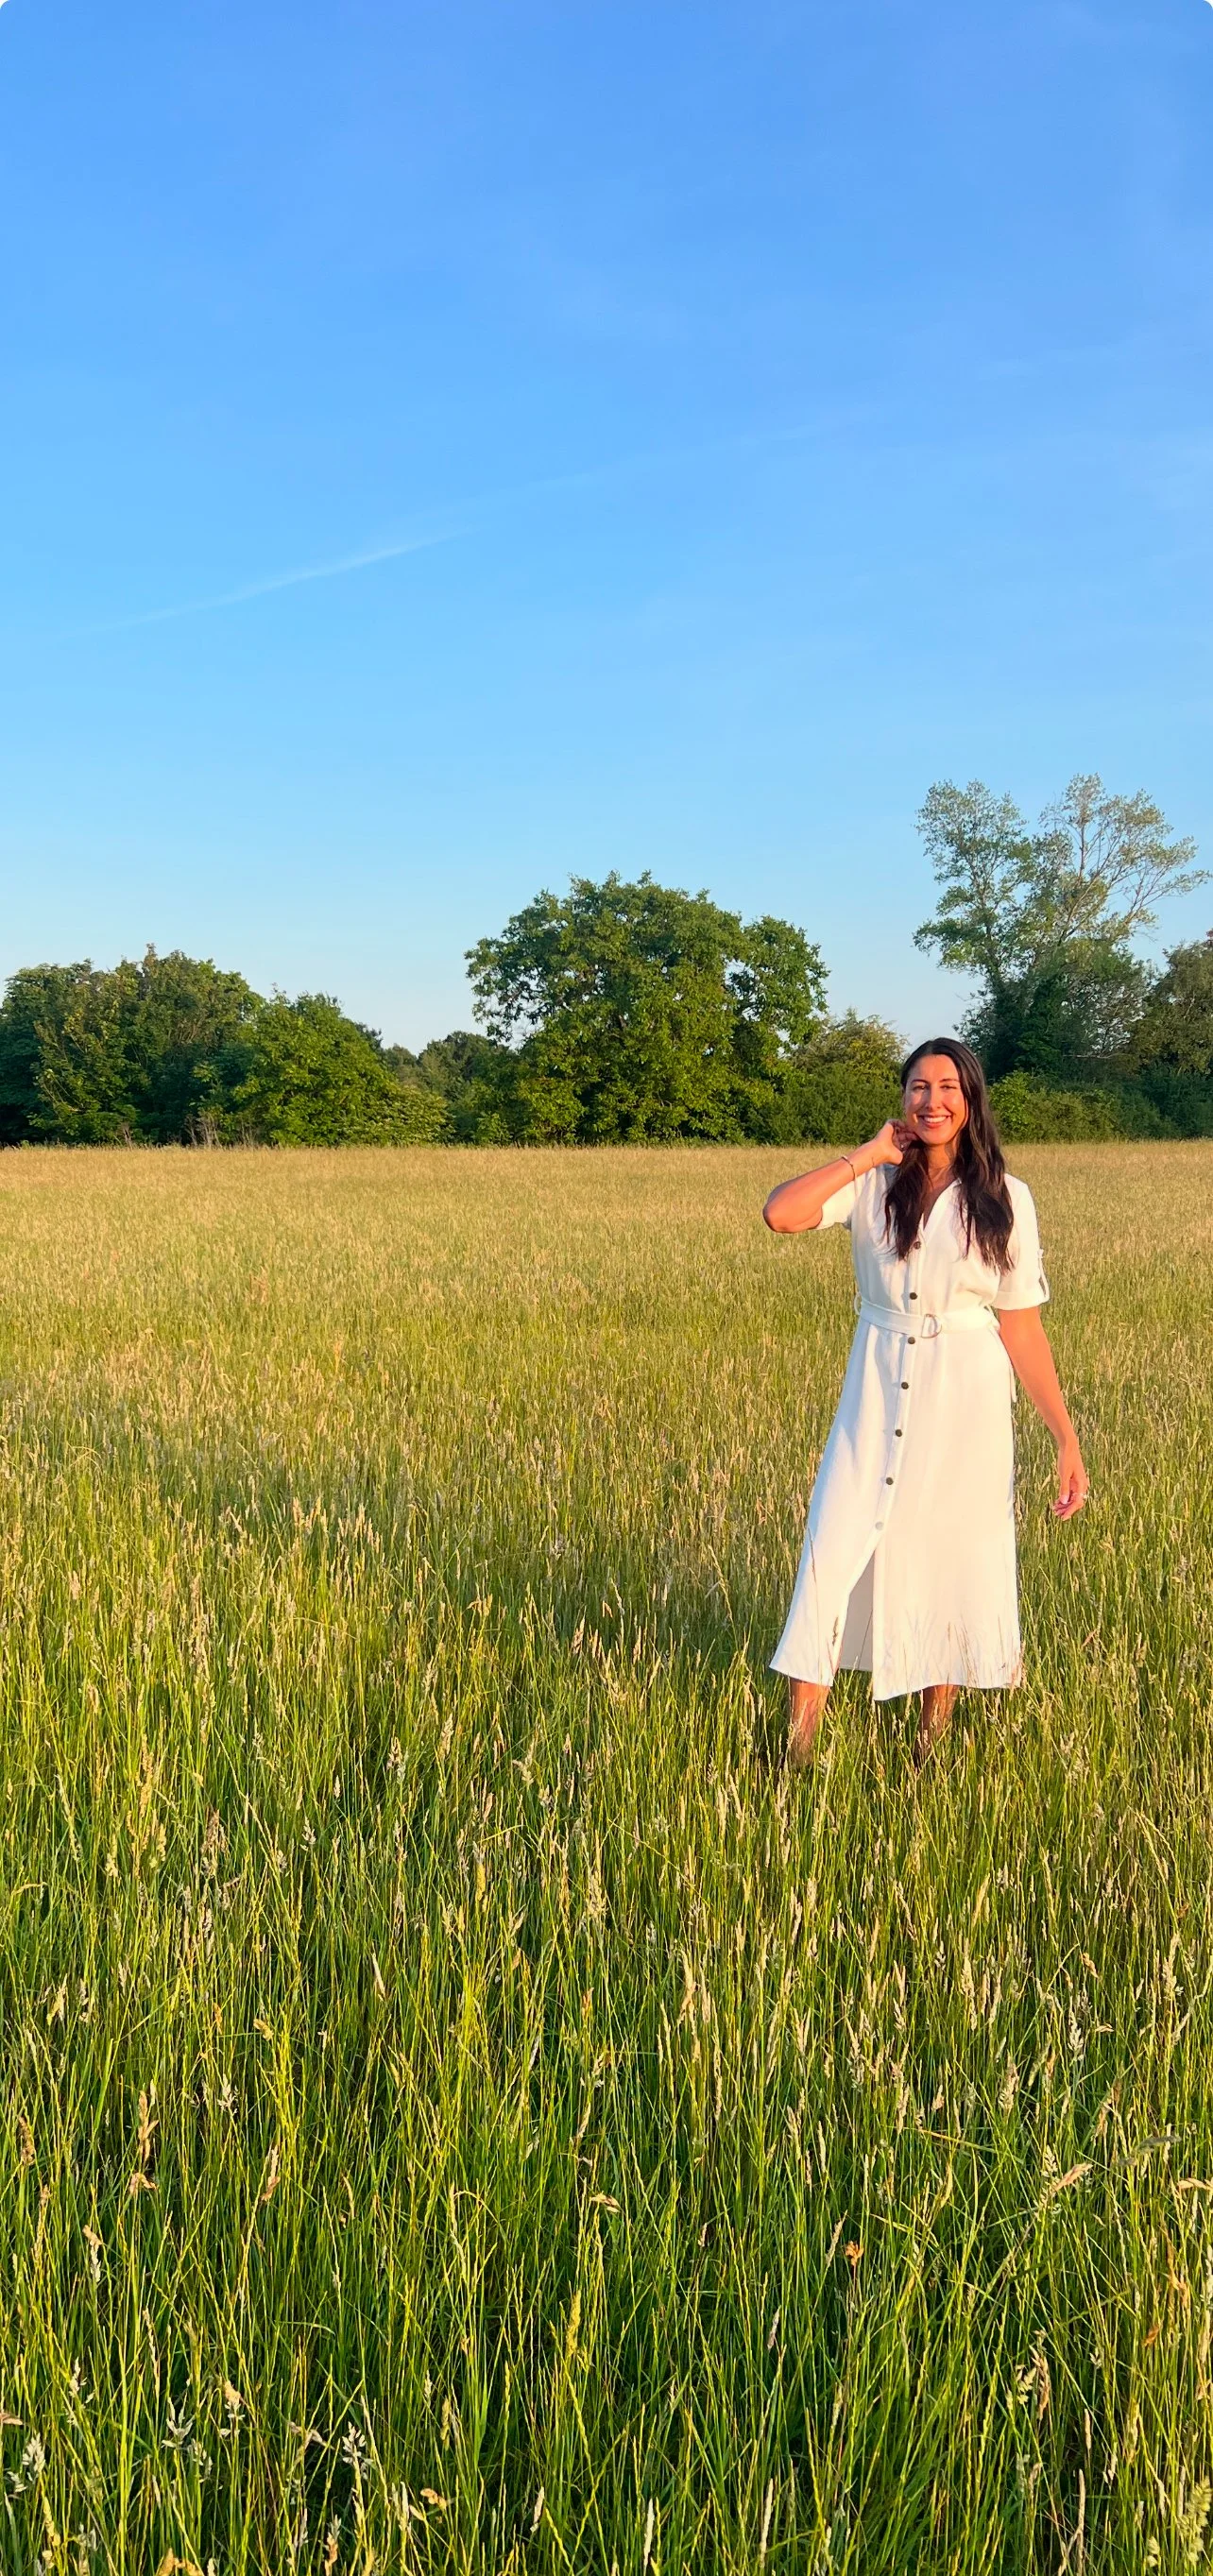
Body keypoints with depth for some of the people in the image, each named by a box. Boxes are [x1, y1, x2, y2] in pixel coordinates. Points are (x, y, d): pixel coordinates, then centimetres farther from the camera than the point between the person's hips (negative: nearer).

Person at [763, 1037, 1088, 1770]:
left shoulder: (1005, 1200, -2)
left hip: (966, 1405, 0)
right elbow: (780, 1213, -18)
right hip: (878, 1396, 1)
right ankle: (798, 1748, 5)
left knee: (956, 1560, 8)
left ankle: (934, 1738, 27)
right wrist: (867, 1155, -11)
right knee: (834, 1553, -3)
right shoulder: (874, 1185, -1)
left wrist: (1067, 1436, -4)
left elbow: (1022, 1326, -1)